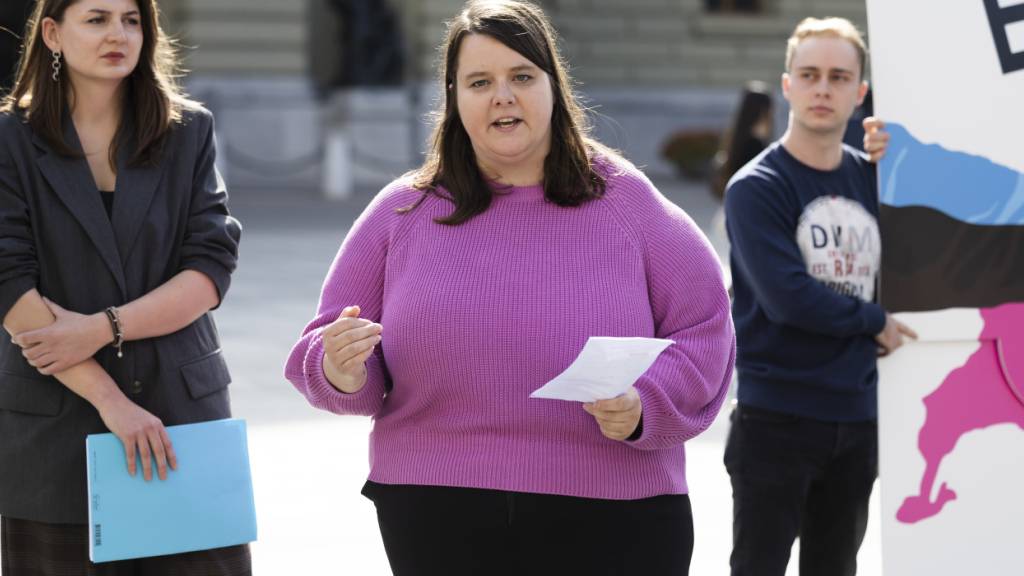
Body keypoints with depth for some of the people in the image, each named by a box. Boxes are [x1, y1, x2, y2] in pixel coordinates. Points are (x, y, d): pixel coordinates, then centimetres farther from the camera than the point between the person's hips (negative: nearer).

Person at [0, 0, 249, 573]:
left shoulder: (189, 130, 8)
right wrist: (108, 398, -15)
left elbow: (212, 269, -1)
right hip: (56, 434, -1)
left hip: (186, 414, 1)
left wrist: (103, 327, -14)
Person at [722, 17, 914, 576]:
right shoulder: (755, 188, -10)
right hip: (776, 418, -6)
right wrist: (875, 322, -7)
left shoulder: (870, 175, 7)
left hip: (857, 415, 6)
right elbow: (788, 297, -20)